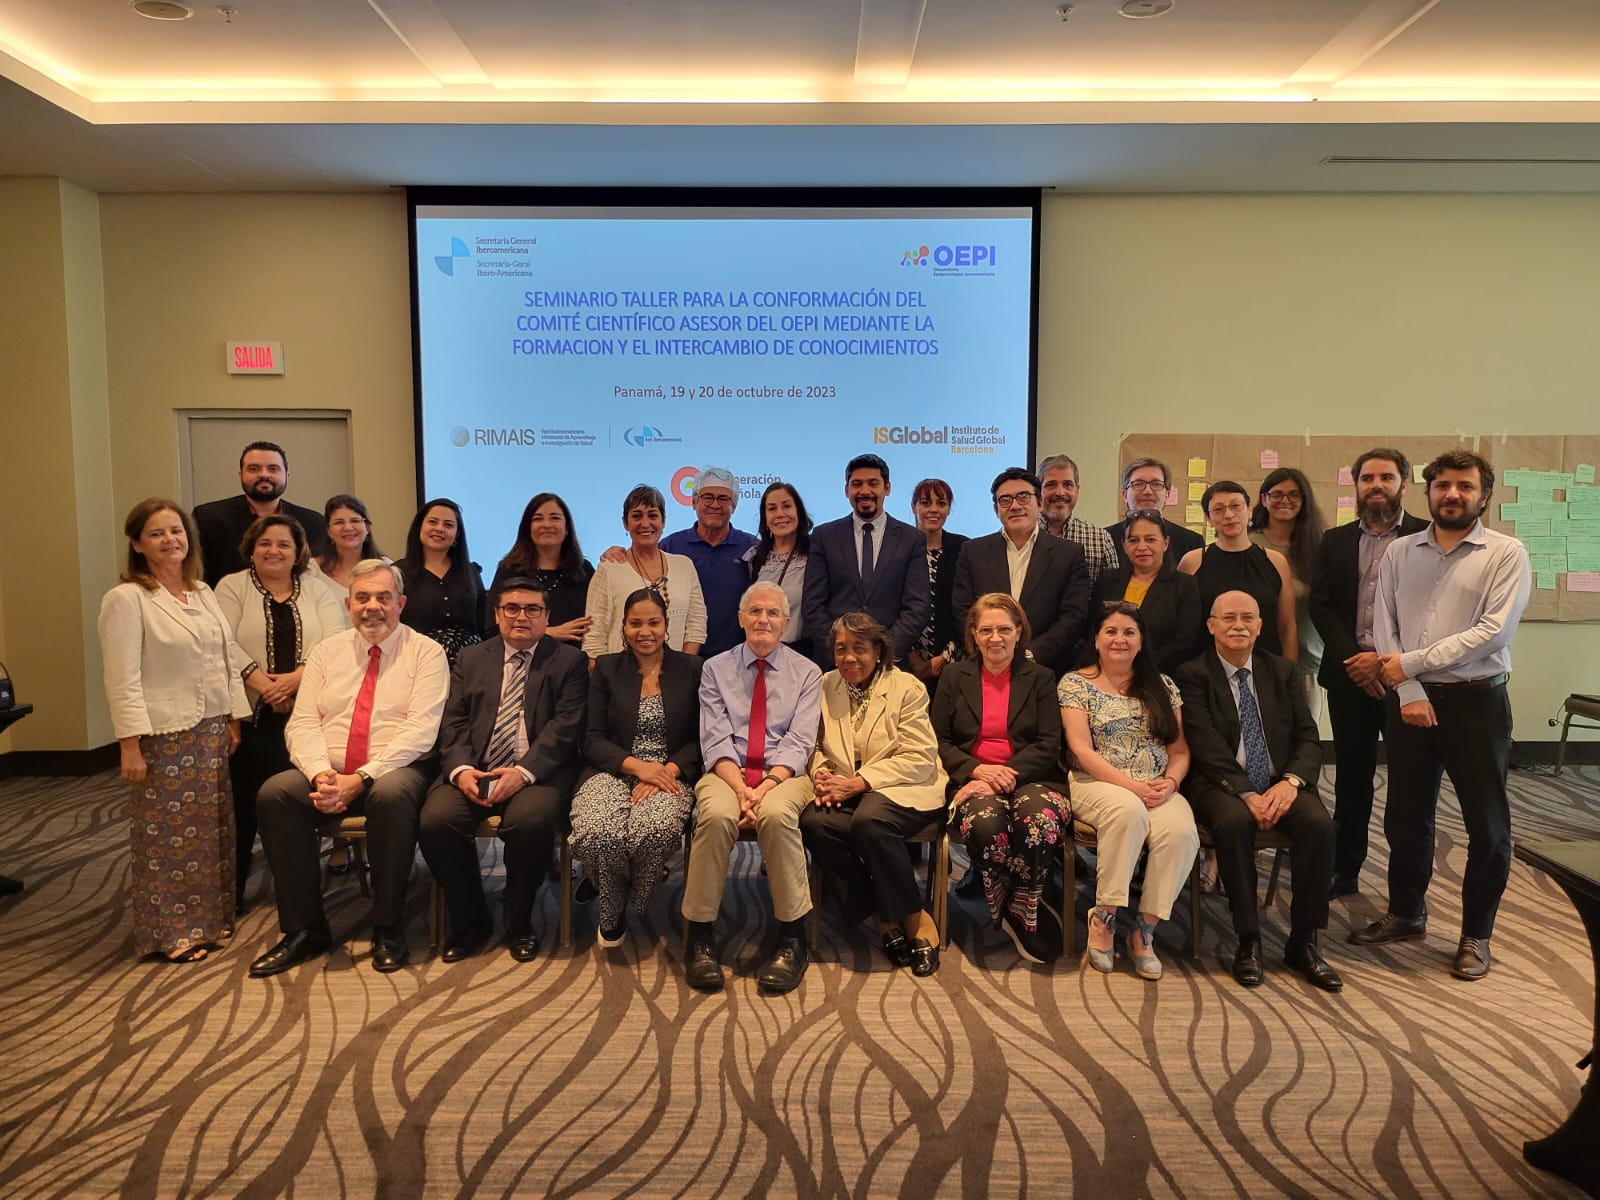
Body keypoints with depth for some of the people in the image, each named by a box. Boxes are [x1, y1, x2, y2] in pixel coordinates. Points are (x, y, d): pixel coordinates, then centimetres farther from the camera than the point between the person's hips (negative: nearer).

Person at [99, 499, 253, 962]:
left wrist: (234, 719, 11)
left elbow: (228, 659, 15)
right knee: (166, 833, 1)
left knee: (212, 828, 13)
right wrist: (130, 745, -17)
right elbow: (122, 680, -13)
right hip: (164, 736, -6)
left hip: (211, 731, 7)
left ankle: (209, 917, 26)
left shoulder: (203, 593, 11)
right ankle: (170, 932, 14)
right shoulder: (126, 599, -9)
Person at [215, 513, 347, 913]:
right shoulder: (232, 587, 8)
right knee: (244, 801, -2)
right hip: (251, 714, -1)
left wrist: (295, 678, -17)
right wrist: (262, 682, -18)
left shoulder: (317, 590, 11)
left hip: (305, 713, 1)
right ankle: (231, 890, 12)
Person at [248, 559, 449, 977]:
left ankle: (387, 931, -20)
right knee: (274, 793, -24)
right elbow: (302, 722, 5)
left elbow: (421, 730, -11)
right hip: (327, 774, 4)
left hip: (394, 770, -4)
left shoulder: (425, 652, 0)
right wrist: (320, 773, -16)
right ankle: (304, 930, -13)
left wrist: (362, 778, -21)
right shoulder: (326, 652, 14)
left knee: (393, 795, -37)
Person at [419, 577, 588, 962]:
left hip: (537, 772, -3)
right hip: (473, 771, 3)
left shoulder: (569, 661, 7)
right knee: (436, 820, -25)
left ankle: (519, 925, -7)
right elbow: (452, 723, 8)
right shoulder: (470, 659, 18)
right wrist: (460, 769, -12)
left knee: (531, 820, -33)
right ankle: (469, 922, -1)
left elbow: (566, 726, -5)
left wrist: (524, 772, -19)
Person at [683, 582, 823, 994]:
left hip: (783, 774, 0)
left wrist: (767, 786, -19)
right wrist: (740, 788, -17)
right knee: (716, 814, -34)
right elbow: (715, 740, 0)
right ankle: (700, 937, -21)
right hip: (726, 771, 1)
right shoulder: (716, 668, 11)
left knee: (777, 814, -36)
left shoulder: (806, 673, 9)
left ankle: (792, 940, -22)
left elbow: (799, 742, -2)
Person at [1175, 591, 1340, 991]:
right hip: (1223, 785, -3)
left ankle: (1303, 941, -12)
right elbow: (1207, 747, -10)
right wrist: (1247, 794, -22)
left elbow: (1308, 737, 7)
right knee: (1234, 822, -35)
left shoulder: (1282, 671, 14)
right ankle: (1248, 941, -19)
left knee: (1319, 823, -27)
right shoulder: (1193, 675, 0)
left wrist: (1291, 781, -13)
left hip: (1280, 783, 4)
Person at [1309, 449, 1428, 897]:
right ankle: (1345, 871, 20)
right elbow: (1321, 606, 3)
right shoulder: (1335, 541, 10)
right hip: (1349, 673, 3)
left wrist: (1386, 660, -14)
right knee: (1351, 776, 10)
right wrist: (1354, 658, -10)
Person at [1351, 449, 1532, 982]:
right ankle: (1406, 912, 32)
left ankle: (1476, 933, 22)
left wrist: (1410, 663, -15)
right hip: (1410, 699, 3)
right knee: (1405, 815, 14)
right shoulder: (1400, 552, 6)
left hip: (1475, 701, -3)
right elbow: (1384, 628, 2)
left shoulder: (1507, 554, -5)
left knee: (1487, 823, 5)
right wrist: (1409, 692, -10)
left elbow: (1494, 631, -15)